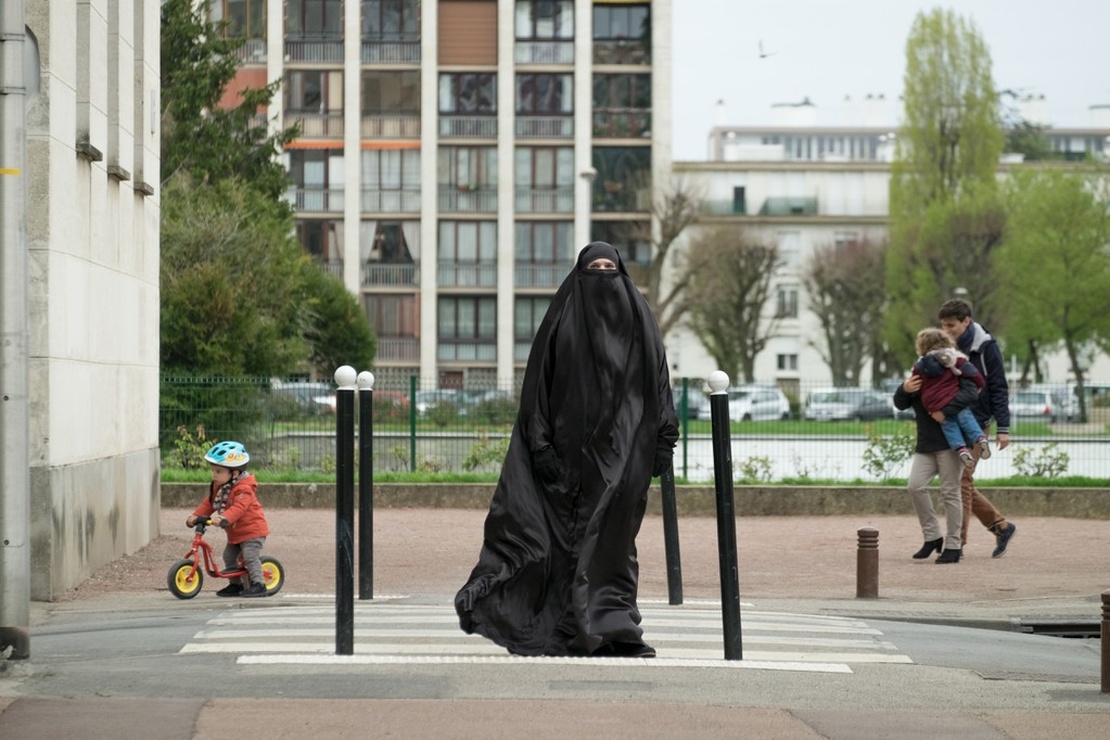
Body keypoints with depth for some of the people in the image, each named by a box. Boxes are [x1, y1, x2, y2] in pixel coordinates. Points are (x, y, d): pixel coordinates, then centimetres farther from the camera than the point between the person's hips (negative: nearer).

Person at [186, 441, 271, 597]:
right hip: (235, 533, 10)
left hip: (252, 530, -9)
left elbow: (238, 508, -39)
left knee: (250, 556, -17)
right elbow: (209, 504, 6)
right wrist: (195, 516, -9)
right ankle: (235, 584, 22)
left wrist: (223, 519, -54)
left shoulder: (243, 489, -25)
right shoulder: (218, 487, 5)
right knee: (229, 556, 12)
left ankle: (258, 584, -11)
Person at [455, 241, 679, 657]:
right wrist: (542, 444, -9)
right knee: (577, 529, -3)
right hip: (574, 446, -1)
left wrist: (664, 440, 2)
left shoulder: (638, 319, 10)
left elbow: (659, 385, 10)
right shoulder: (563, 320, 3)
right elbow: (539, 386, 0)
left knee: (613, 529, -4)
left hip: (624, 446, 1)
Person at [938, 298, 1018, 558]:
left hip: (975, 424, -7)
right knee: (961, 483, 9)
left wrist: (1003, 428, -10)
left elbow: (999, 388, -7)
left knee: (961, 480, -11)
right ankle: (1002, 526, 23)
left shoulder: (986, 347, -8)